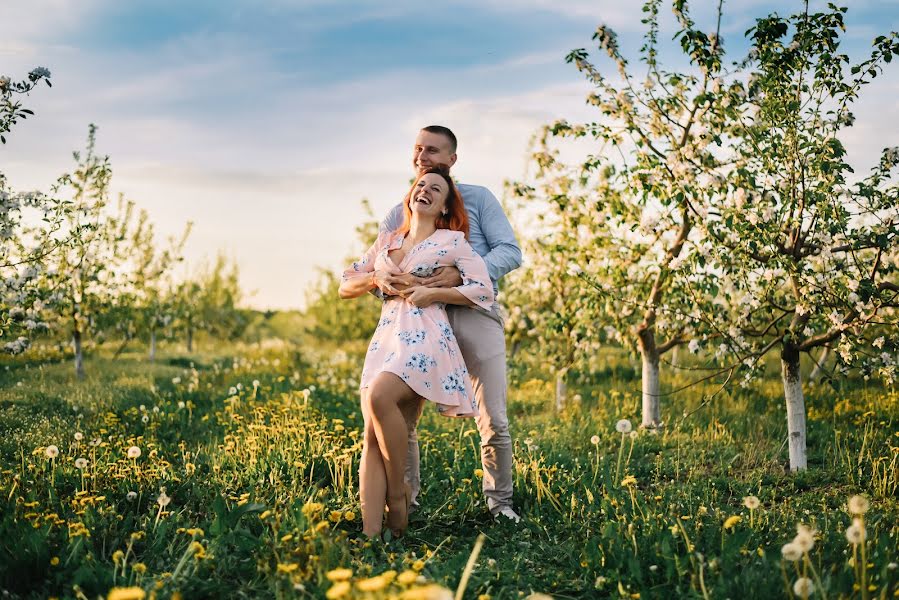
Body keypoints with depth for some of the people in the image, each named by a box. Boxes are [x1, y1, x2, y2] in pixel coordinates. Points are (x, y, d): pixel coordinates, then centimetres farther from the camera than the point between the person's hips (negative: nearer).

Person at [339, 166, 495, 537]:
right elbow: (346, 286, 24)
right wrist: (376, 279, 4)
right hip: (385, 337, 5)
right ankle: (371, 533, -21)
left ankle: (398, 494, -14)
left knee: (379, 398, -33)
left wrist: (432, 293, -7)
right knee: (372, 436, -13)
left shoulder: (452, 241, 11)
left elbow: (484, 290, 2)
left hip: (425, 336, -5)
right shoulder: (386, 241, 24)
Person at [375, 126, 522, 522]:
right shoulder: (398, 215, 18)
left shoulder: (478, 199, 11)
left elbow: (510, 252, 0)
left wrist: (461, 275, -18)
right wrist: (380, 278, -16)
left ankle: (499, 501, 16)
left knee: (494, 421, -2)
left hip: (476, 313, -2)